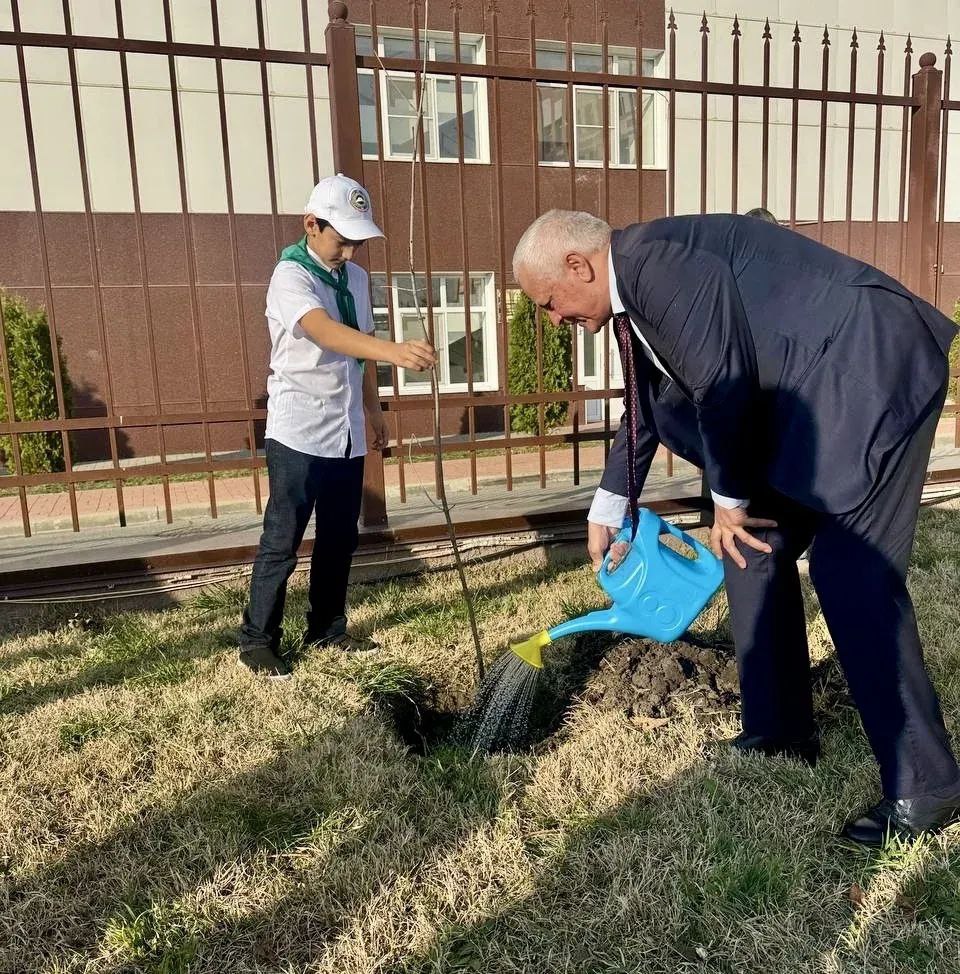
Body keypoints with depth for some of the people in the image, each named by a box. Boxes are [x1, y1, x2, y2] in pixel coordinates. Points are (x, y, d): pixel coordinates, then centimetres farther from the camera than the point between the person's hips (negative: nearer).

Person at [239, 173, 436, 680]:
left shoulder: (357, 278, 10)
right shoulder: (291, 276, -15)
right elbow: (325, 333, -34)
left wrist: (373, 409, 21)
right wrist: (394, 350, -49)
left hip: (346, 433, 7)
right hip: (298, 432, -7)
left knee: (340, 538, 13)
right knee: (282, 541, -1)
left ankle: (327, 628, 27)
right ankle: (257, 640, 12)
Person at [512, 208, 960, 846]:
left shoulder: (657, 261, -20)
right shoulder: (635, 287, 11)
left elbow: (723, 386, -21)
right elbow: (650, 403, 20)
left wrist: (730, 499, -6)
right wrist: (608, 509, 24)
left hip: (871, 374, -10)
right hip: (809, 394, 10)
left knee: (852, 572, -12)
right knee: (754, 548, 9)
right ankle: (781, 732, 23)